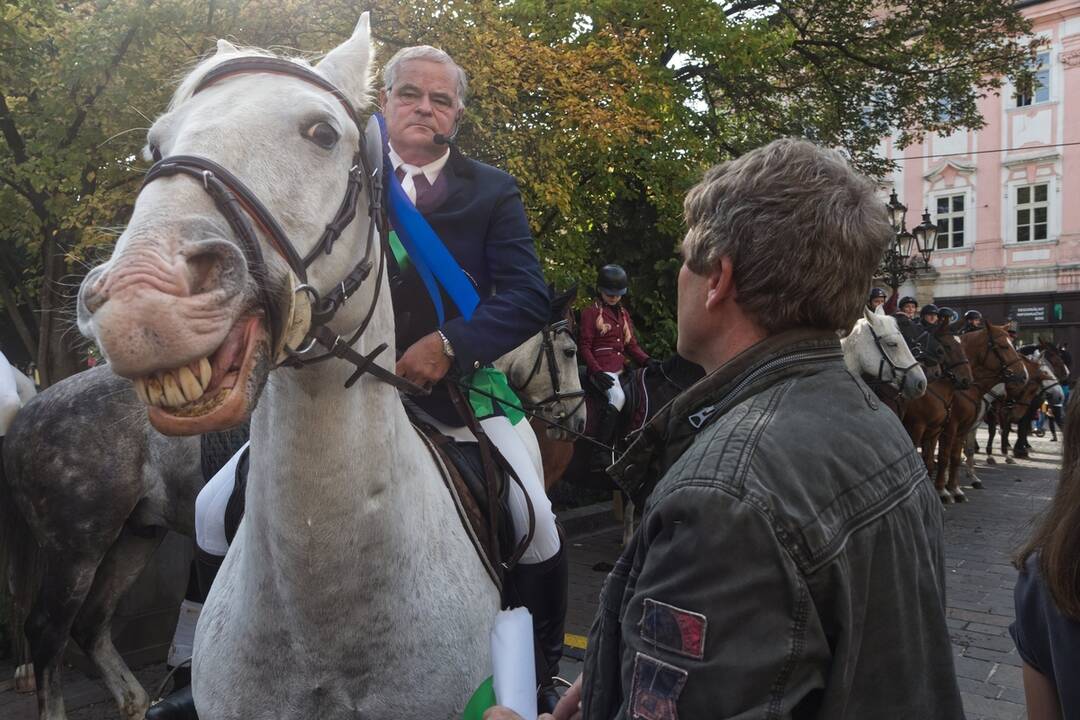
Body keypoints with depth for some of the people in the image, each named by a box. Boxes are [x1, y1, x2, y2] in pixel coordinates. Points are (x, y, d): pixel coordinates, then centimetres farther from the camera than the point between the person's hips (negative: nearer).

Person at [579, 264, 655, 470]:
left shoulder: (623, 314, 21)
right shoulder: (591, 313, 2)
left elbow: (632, 344, 19)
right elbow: (584, 347, -4)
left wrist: (647, 360, 0)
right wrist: (596, 371, -17)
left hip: (620, 369, 7)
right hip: (602, 370, -7)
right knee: (617, 397, -31)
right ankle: (600, 452, -30)